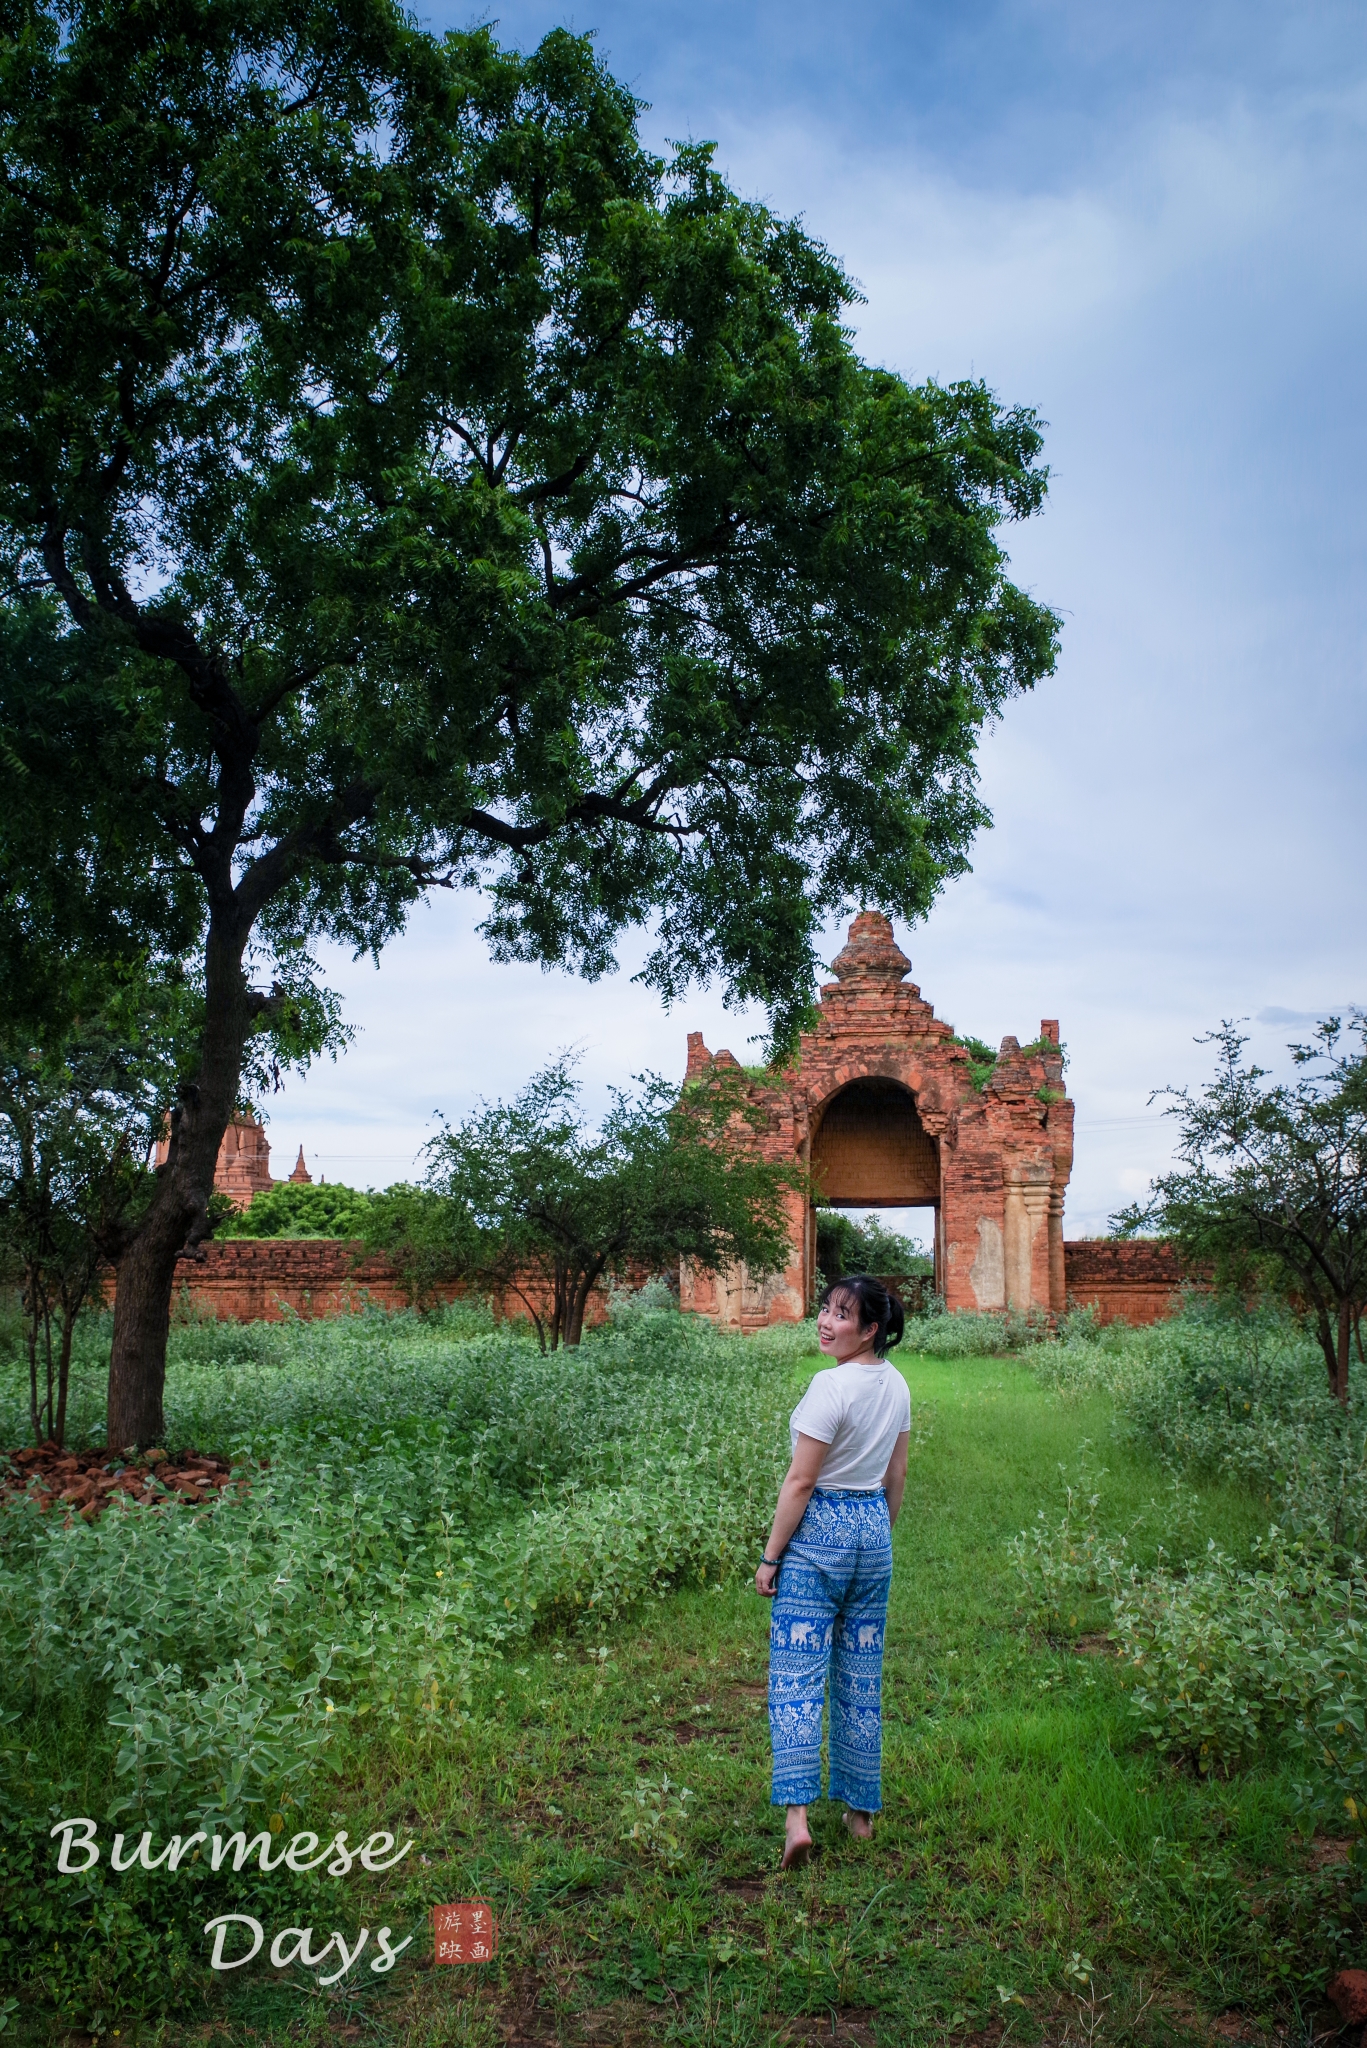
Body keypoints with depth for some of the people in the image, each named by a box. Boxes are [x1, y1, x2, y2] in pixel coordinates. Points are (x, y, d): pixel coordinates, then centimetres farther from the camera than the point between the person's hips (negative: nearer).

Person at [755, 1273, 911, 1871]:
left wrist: (770, 1556, -8)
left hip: (820, 1530, -7)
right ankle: (861, 1810, 25)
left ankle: (797, 1818, -10)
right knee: (862, 1678, 15)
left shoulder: (831, 1385, -19)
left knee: (796, 1675, -3)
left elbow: (799, 1482, -16)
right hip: (875, 1530, 7)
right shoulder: (896, 1384, 4)